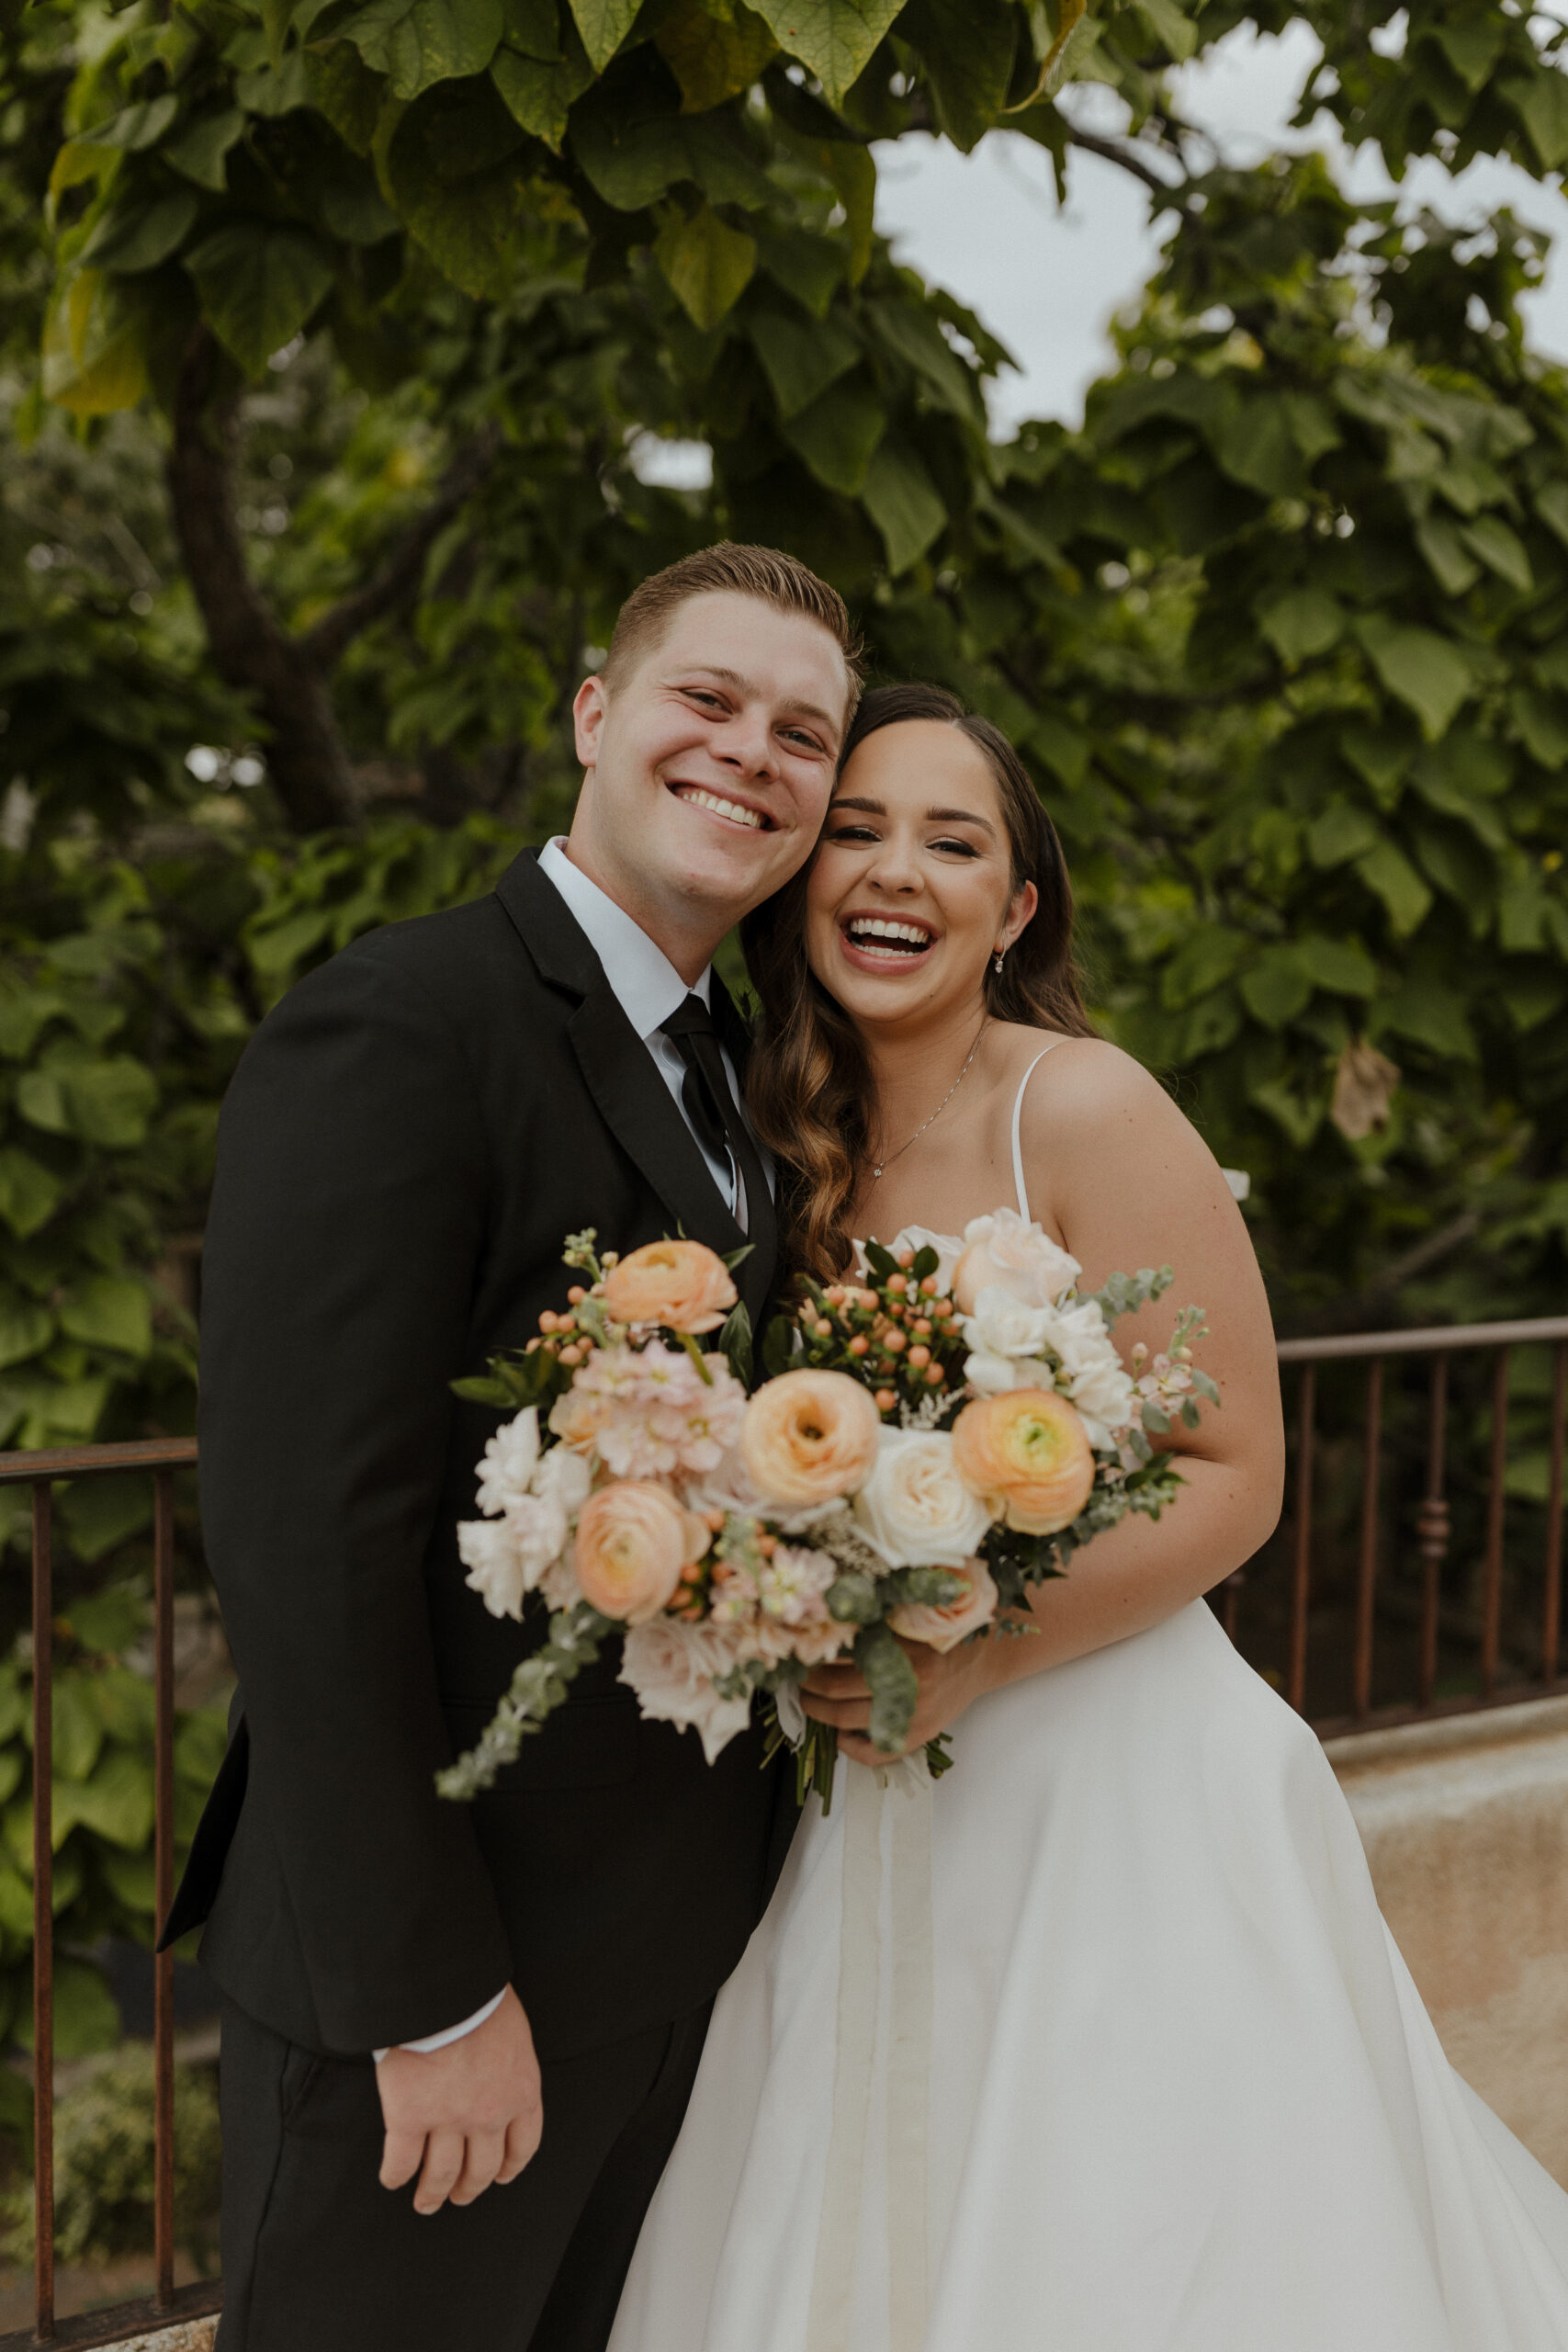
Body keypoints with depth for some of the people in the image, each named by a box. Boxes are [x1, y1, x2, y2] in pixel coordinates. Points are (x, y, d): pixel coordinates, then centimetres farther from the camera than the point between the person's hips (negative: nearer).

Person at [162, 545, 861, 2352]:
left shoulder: (727, 1067, 11)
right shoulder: (399, 1027, -18)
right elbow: (305, 1542, -23)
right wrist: (430, 1993, -21)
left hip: (685, 1937, 8)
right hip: (448, 1956, -8)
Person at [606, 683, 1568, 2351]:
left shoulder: (1083, 1112, -13)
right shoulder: (794, 1148, 4)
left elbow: (1232, 1475, -14)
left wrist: (977, 1657, -23)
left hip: (1116, 1799, -5)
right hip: (872, 1828, 5)